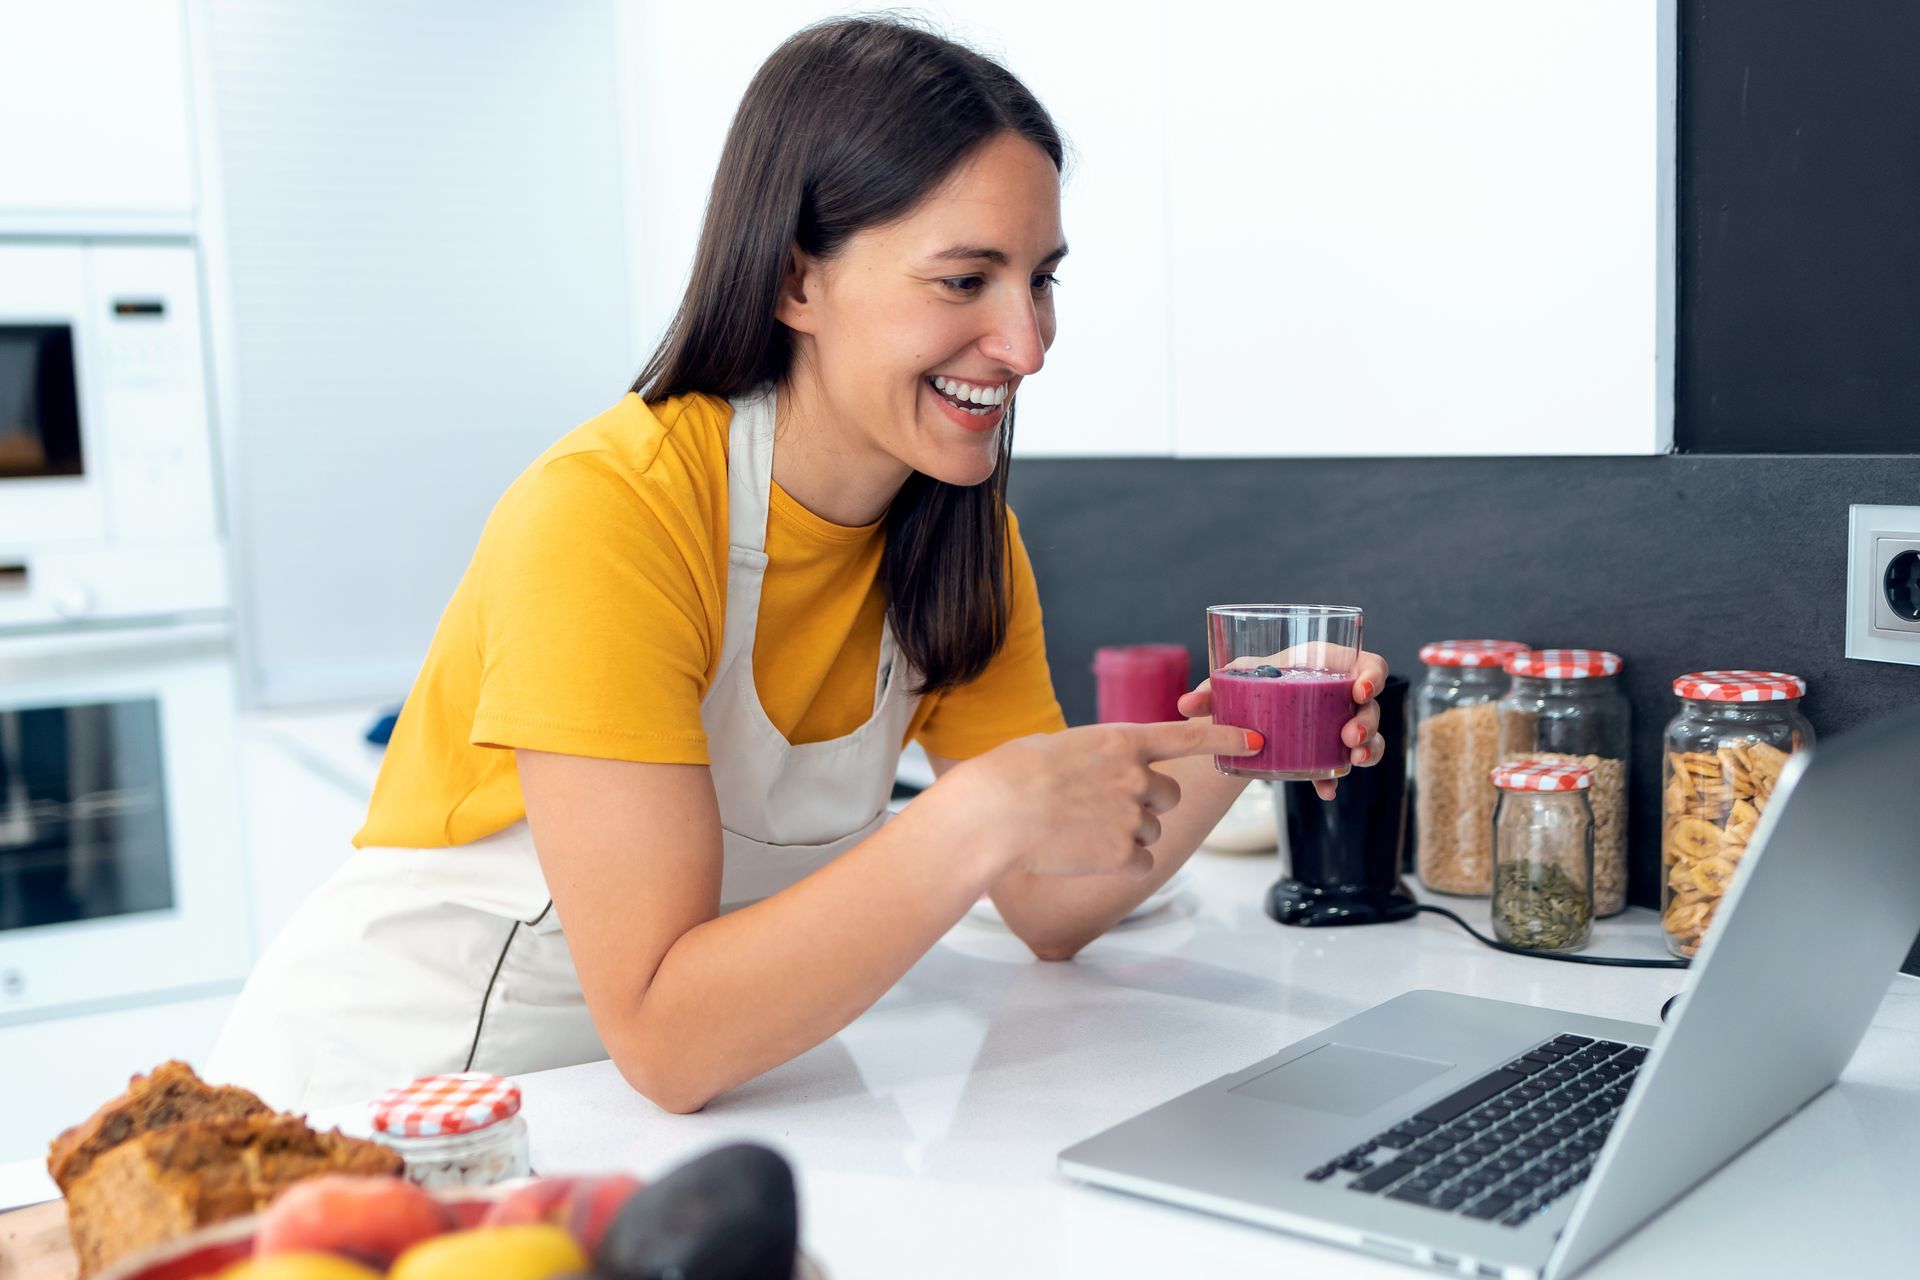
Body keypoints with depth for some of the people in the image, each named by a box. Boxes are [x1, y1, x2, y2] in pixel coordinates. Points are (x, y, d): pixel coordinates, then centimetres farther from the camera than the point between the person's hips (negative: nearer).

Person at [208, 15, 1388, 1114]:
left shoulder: (966, 533, -4)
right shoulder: (608, 514, -26)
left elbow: (1050, 911, -2)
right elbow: (661, 1035, -30)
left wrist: (1224, 752, -17)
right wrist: (981, 813, -38)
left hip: (700, 1087, 5)